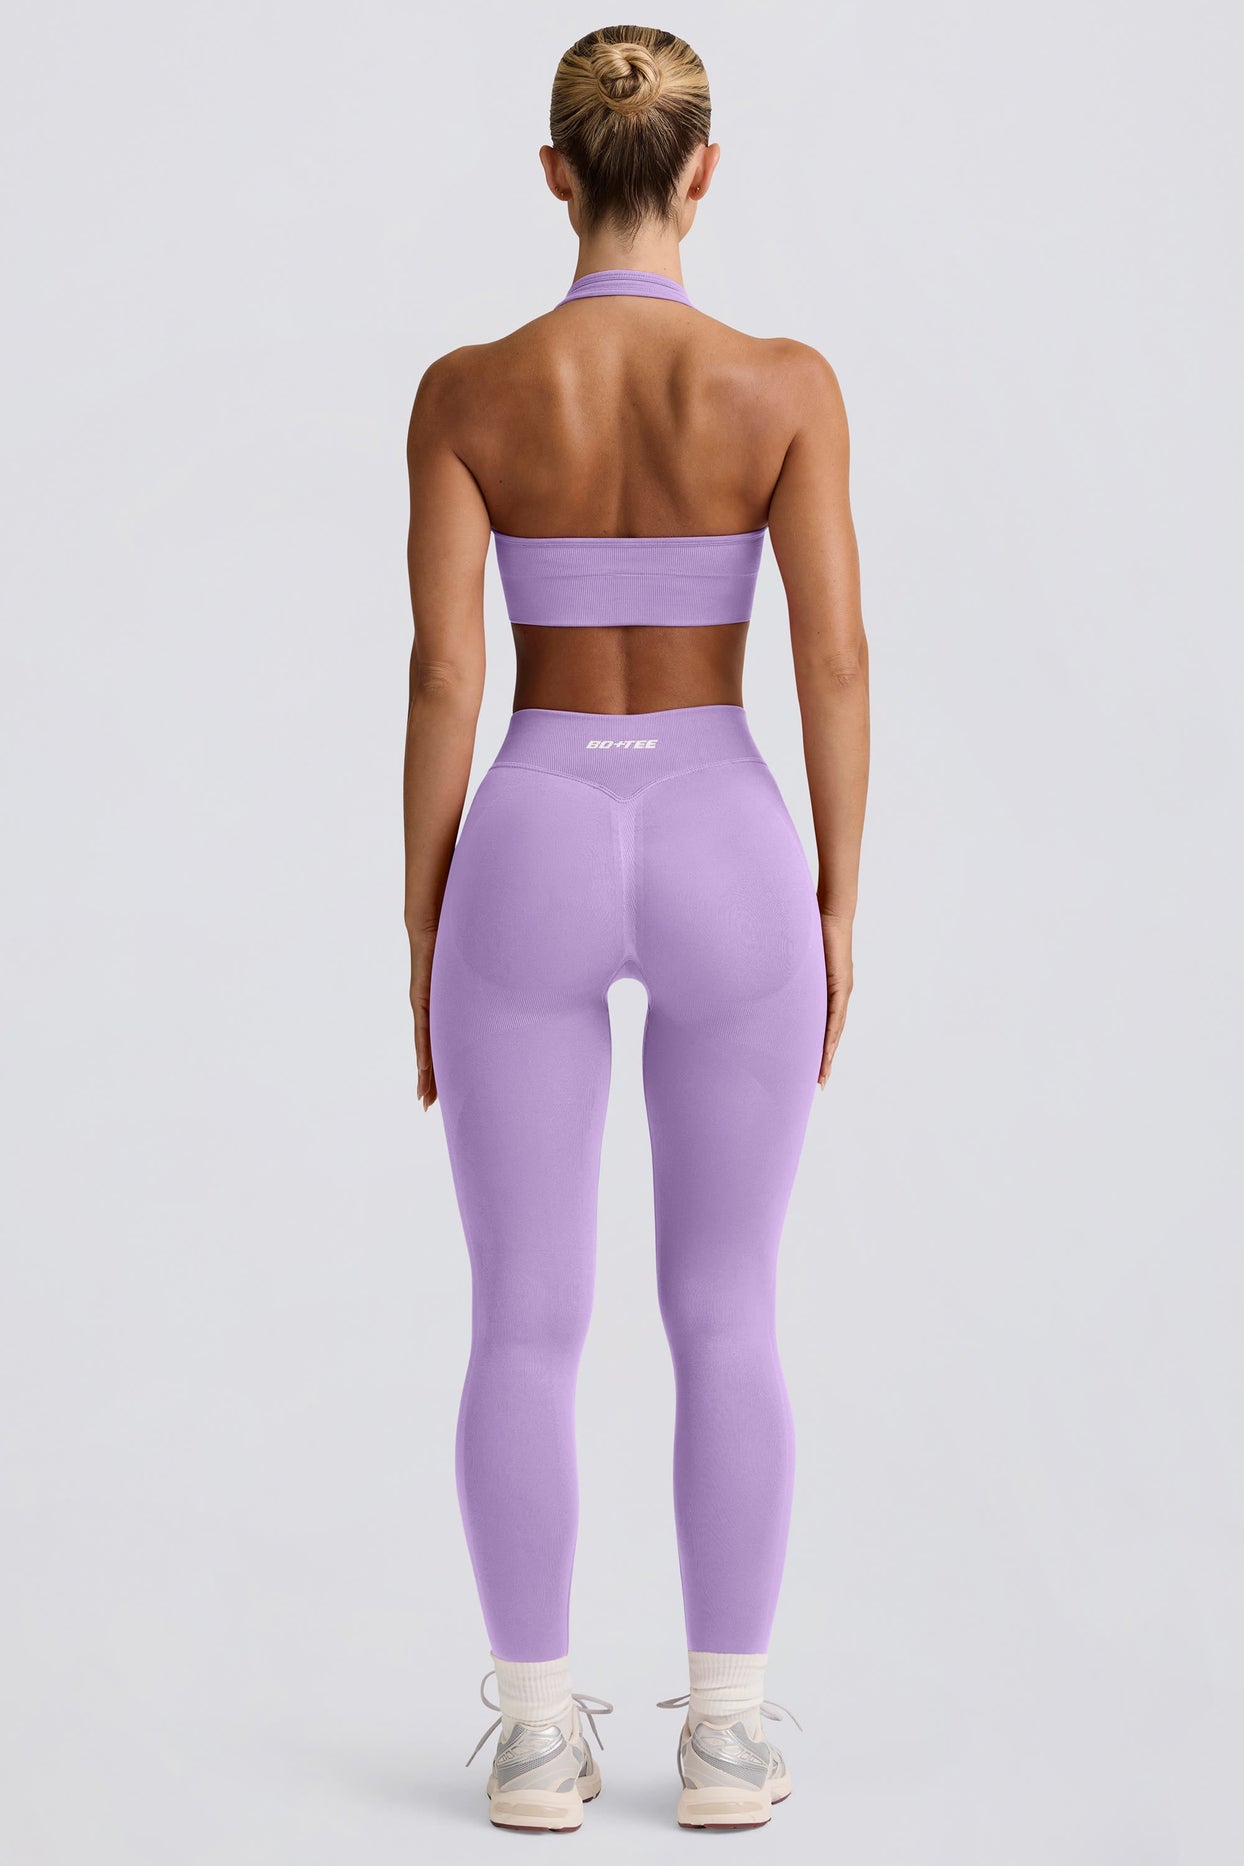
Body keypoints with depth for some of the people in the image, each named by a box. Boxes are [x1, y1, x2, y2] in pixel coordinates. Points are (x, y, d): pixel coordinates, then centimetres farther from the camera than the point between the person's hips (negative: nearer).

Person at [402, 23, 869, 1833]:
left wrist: (425, 932, 2)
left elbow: (442, 678, -7)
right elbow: (835, 659, -8)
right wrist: (838, 909, 2)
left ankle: (538, 1734, 12)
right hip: (726, 861, 0)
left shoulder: (464, 392, -5)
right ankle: (726, 1731, 14)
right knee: (728, 1316, 11)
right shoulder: (785, 384, -6)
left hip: (531, 860, 0)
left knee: (526, 1324, 9)